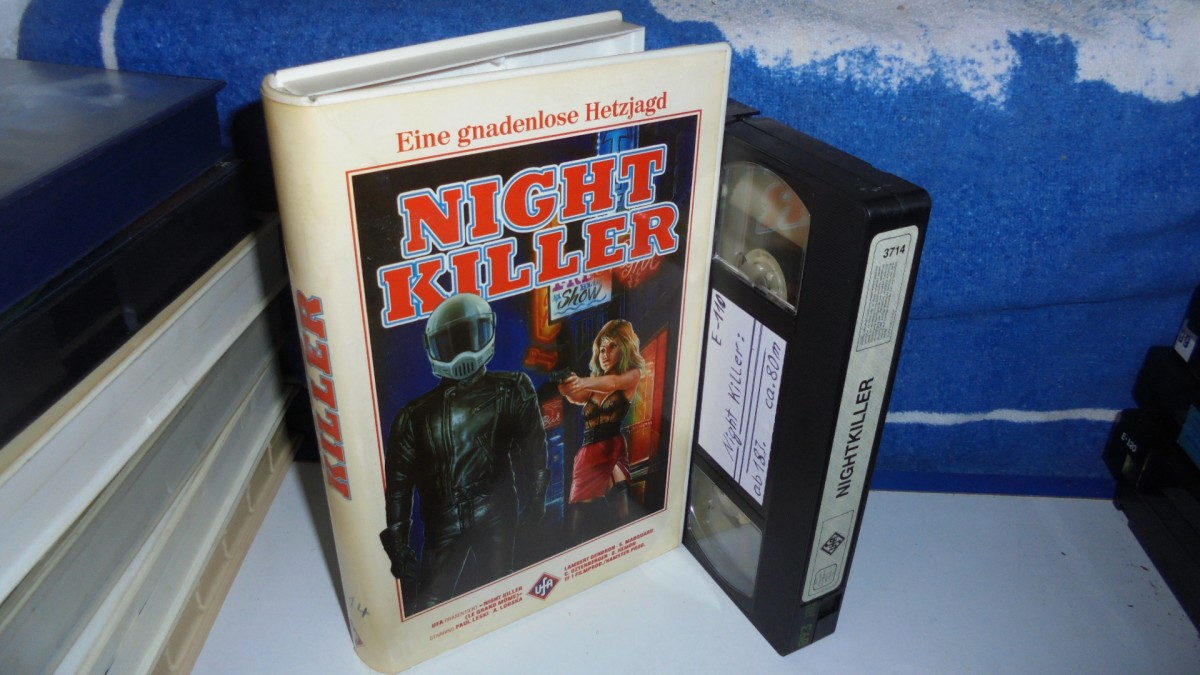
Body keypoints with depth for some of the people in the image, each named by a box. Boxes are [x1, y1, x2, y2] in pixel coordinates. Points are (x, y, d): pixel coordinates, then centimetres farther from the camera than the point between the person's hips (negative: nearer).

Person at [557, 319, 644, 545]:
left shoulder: (633, 375, 7)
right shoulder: (594, 387, 21)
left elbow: (614, 382, -16)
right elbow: (576, 397, -1)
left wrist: (583, 382, -35)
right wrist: (567, 387, -26)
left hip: (611, 450, -5)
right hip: (587, 454, 5)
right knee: (580, 518, -1)